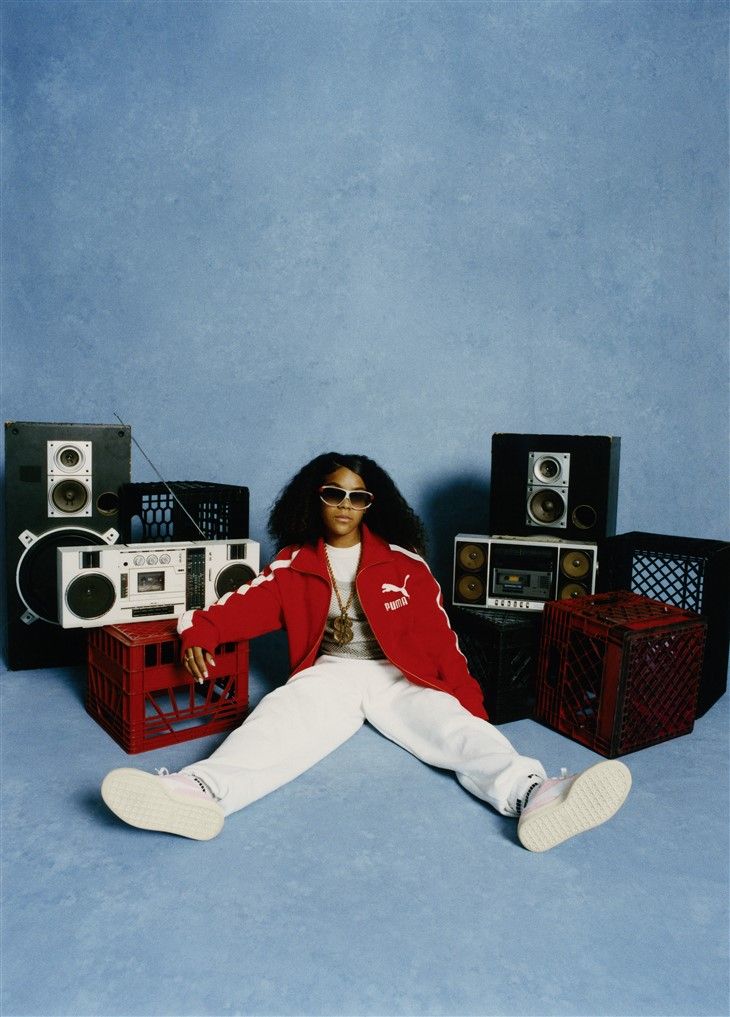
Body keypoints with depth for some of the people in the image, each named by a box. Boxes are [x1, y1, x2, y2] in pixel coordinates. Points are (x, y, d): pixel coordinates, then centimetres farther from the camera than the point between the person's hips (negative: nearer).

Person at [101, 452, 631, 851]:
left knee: (456, 729, -27)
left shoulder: (403, 562, 8)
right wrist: (200, 631, -20)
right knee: (278, 722, -30)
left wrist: (468, 702, -7)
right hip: (327, 674, 0)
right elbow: (248, 603, 0)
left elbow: (439, 636, 3)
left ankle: (533, 795, -50)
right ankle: (202, 792, -55)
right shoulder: (294, 564, 11)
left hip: (399, 676, 1)